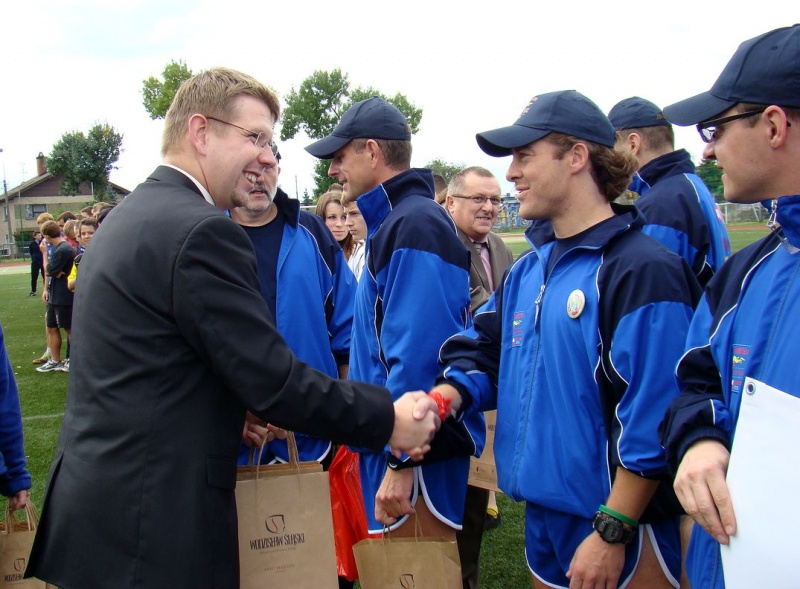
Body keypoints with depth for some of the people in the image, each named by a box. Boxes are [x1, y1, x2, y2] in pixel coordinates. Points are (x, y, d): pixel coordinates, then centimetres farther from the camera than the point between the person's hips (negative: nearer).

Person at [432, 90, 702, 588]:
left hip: (619, 531, -7)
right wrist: (442, 399, -9)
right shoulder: (527, 271, 8)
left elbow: (652, 421, -21)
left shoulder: (644, 269, -18)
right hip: (543, 517, 8)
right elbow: (485, 352, 11)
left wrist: (612, 533, -19)